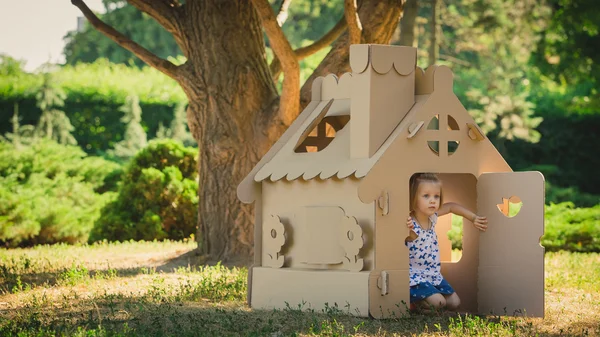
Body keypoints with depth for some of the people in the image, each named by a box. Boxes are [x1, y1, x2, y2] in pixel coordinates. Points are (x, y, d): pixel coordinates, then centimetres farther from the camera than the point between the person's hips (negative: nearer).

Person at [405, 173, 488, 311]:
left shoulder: (432, 216, -2)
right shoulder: (410, 225, -27)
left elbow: (451, 206, 16)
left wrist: (474, 218, 12)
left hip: (434, 274, 8)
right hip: (415, 277, -8)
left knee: (454, 302, 10)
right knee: (438, 302, -23)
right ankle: (413, 300, 3)